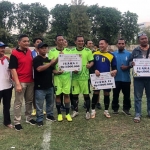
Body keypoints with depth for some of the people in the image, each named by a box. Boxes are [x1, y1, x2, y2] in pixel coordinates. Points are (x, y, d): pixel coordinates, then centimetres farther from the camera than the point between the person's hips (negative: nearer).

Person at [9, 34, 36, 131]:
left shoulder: (29, 52, 7)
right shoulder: (14, 54, -12)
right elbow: (13, 69, -14)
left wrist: (34, 78, 12)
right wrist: (17, 83, -19)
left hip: (30, 81, 6)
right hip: (21, 82, -6)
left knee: (29, 101, 16)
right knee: (18, 102, 3)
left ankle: (29, 118, 31)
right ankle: (17, 122, 13)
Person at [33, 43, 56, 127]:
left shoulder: (48, 59, 14)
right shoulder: (36, 59, -9)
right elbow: (39, 69, -26)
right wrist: (51, 63, -22)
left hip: (49, 85, 7)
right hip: (40, 86, -7)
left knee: (50, 102, 18)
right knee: (39, 104, 0)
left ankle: (50, 115, 33)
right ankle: (40, 119, 10)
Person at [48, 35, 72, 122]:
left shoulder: (68, 51, 7)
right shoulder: (52, 51, 0)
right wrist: (54, 71, -18)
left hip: (67, 75, 1)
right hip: (57, 76, -1)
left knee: (67, 94, 5)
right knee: (58, 94, 5)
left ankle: (67, 113, 15)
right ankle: (59, 113, 19)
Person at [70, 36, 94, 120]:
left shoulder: (88, 51, 0)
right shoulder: (72, 51, 5)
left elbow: (92, 62, 1)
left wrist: (90, 65, -22)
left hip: (84, 76, -2)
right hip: (75, 76, 2)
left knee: (86, 94, 3)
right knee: (75, 94, 10)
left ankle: (88, 111, 17)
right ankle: (75, 110, 26)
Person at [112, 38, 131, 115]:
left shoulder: (129, 54, 1)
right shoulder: (113, 54, 4)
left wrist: (127, 67, -16)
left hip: (126, 78, 0)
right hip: (116, 78, 1)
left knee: (127, 95, 6)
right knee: (115, 94, 8)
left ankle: (126, 109, 19)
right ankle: (115, 108, 20)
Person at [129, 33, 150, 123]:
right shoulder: (136, 51, 5)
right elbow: (130, 61, 10)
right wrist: (132, 63, -14)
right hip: (138, 77, -1)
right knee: (138, 97, 2)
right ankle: (138, 114, 10)